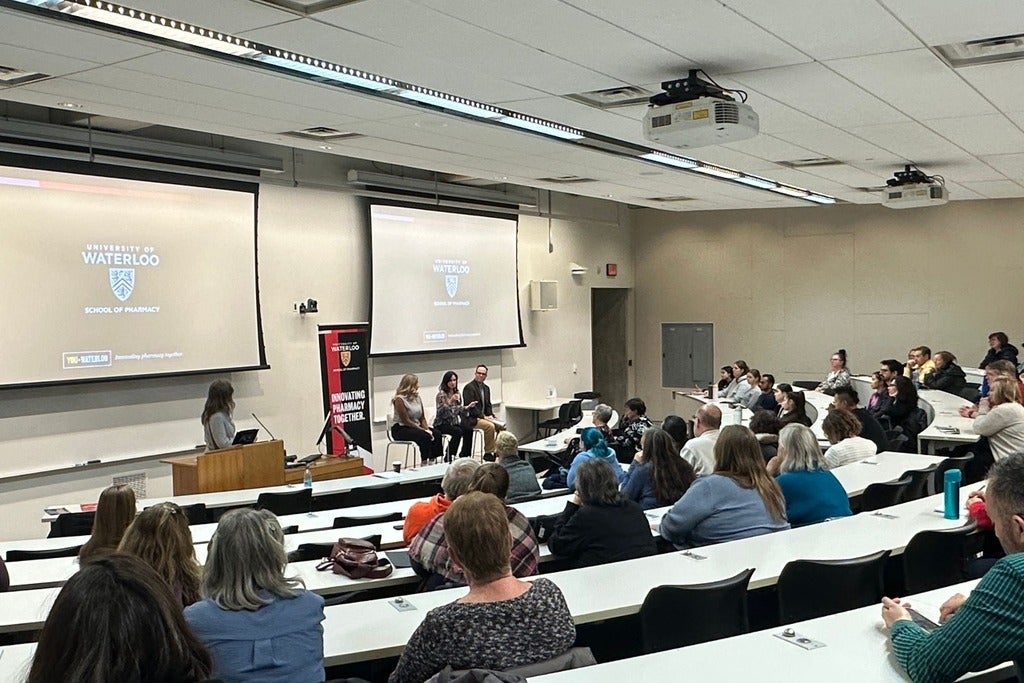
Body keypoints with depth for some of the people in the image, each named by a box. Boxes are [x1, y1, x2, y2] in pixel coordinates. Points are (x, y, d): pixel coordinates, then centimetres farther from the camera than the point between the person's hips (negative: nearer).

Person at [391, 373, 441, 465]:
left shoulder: (417, 397, 10)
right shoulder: (399, 399, -14)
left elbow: (422, 417, 9)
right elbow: (406, 421, -17)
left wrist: (427, 429, -10)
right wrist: (423, 430, -20)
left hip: (416, 427, 7)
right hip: (400, 429, -7)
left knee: (437, 434, -17)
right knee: (424, 436, -31)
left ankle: (432, 461, -16)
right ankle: (424, 463, -24)